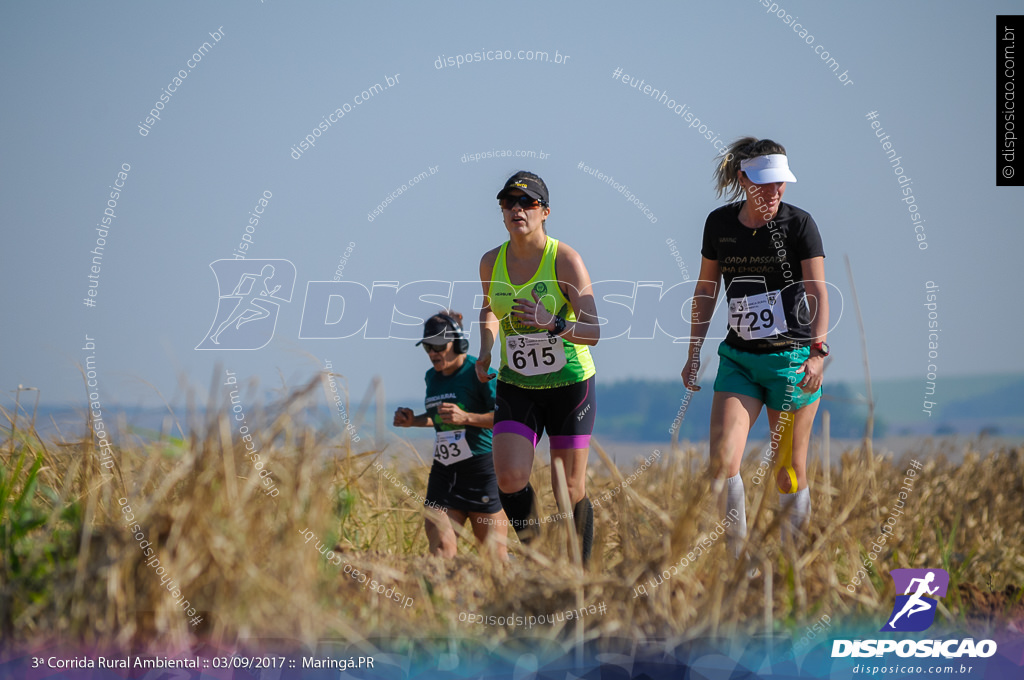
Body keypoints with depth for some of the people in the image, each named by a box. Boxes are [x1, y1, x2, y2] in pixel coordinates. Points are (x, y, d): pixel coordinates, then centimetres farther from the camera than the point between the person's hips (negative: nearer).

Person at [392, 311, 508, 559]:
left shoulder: (478, 372, -11)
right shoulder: (432, 377, 13)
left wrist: (466, 418, -27)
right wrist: (412, 421, 13)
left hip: (482, 470, -6)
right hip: (444, 472, 6)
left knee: (494, 557, 4)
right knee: (440, 550, -10)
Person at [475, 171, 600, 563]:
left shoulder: (565, 259, -15)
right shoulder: (491, 262, -2)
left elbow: (593, 331, -19)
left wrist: (552, 325, -36)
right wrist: (486, 350, 2)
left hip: (569, 384, -3)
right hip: (515, 387, 3)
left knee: (569, 491, 3)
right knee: (509, 479, -17)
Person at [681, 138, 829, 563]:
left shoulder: (799, 224, -7)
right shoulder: (719, 224, 3)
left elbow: (818, 292, -11)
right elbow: (706, 290, 13)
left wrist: (818, 351, -24)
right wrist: (694, 352, 10)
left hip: (791, 359, -3)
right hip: (739, 358, 3)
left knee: (788, 473, 3)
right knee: (722, 460, -15)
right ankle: (740, 561, -8)